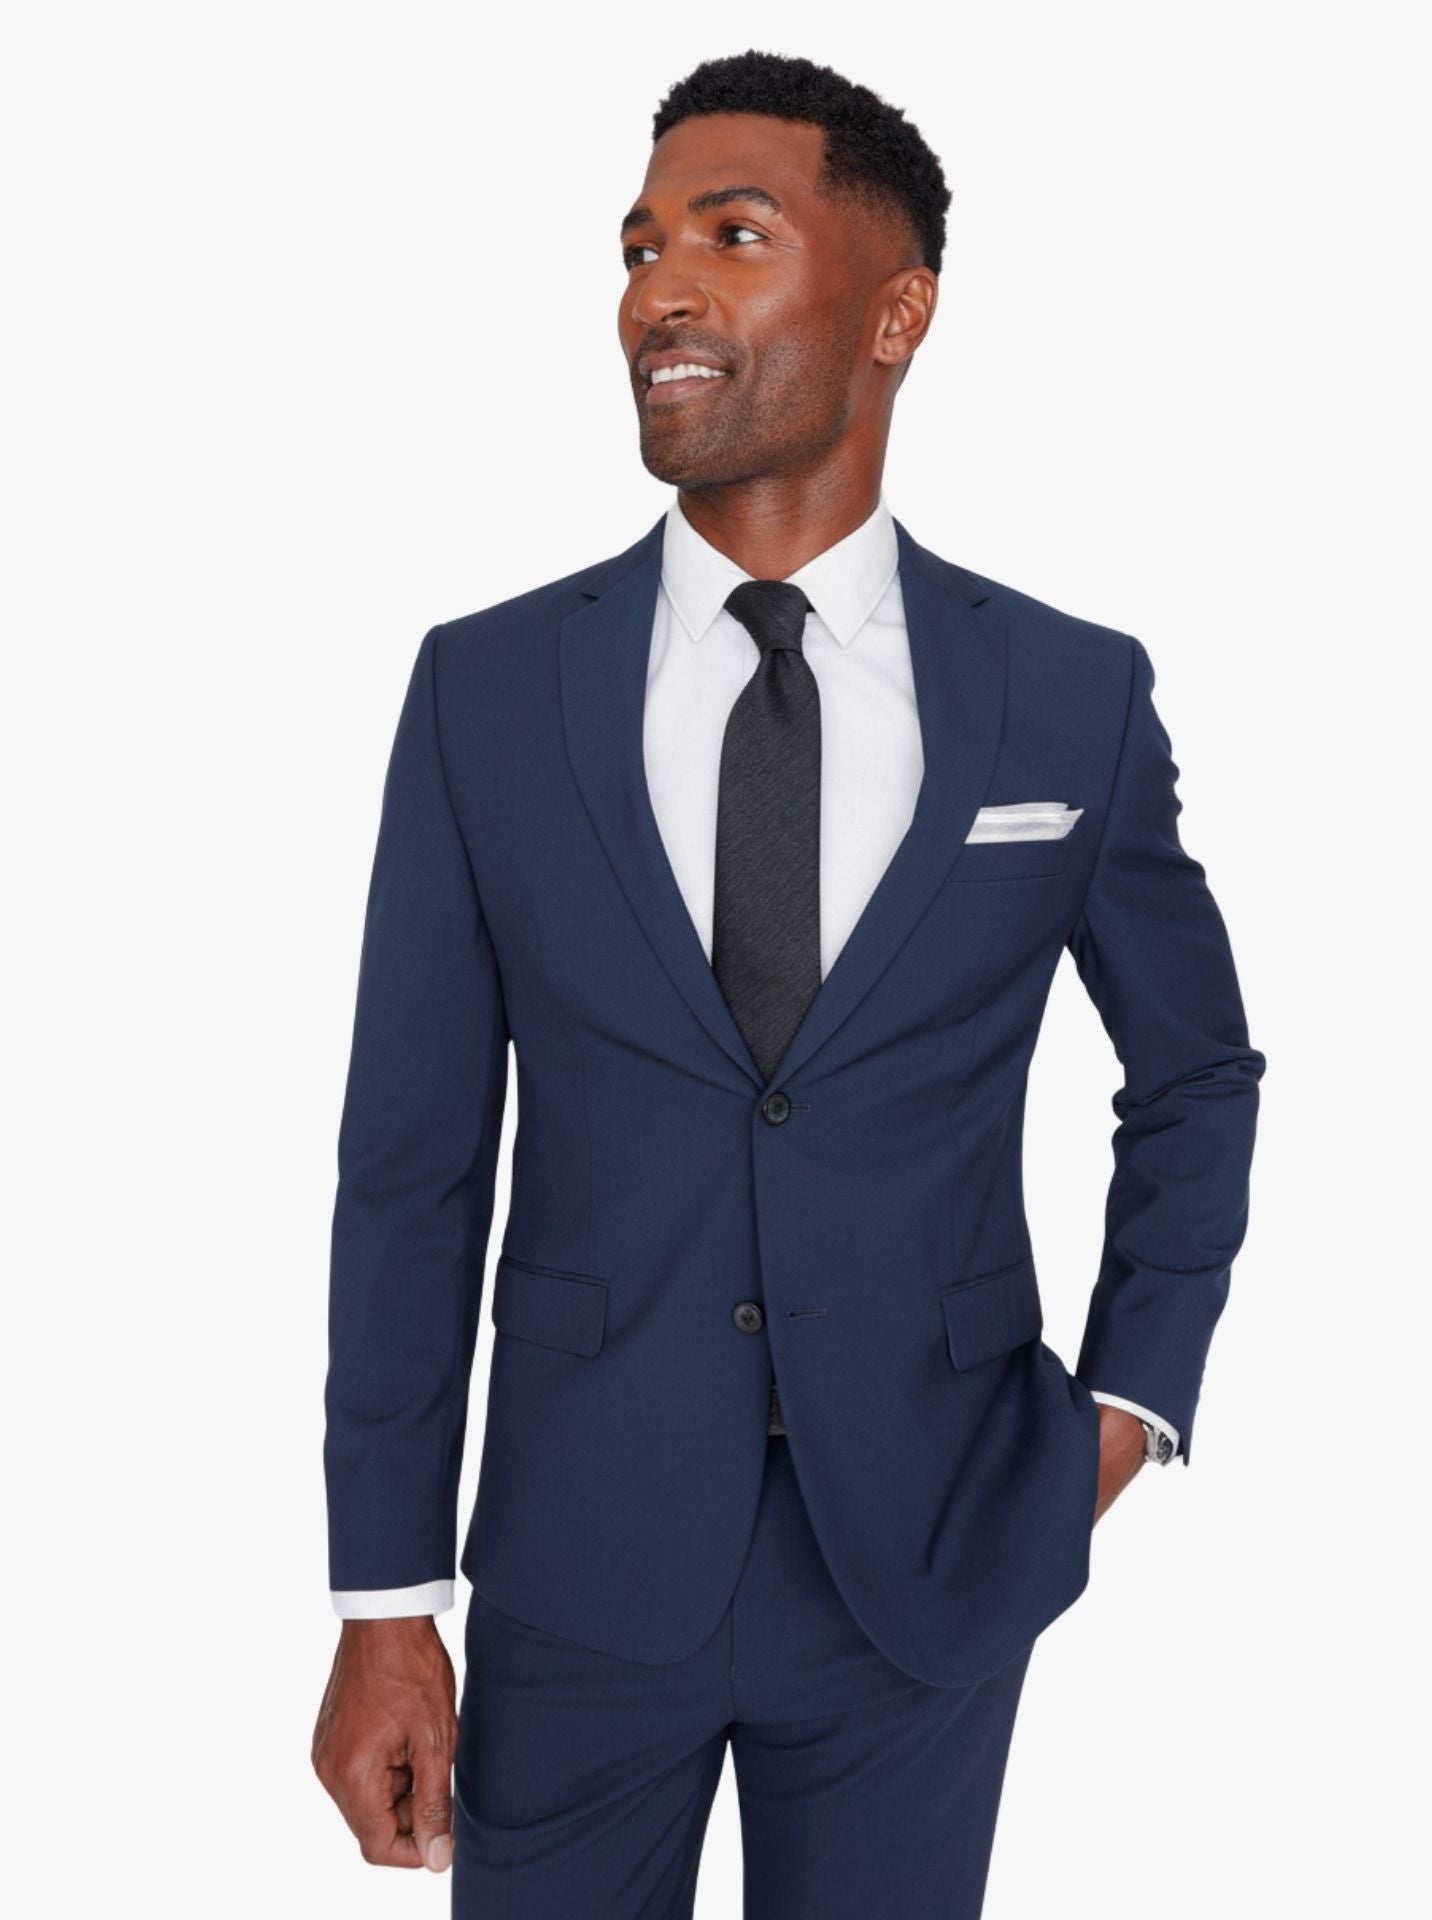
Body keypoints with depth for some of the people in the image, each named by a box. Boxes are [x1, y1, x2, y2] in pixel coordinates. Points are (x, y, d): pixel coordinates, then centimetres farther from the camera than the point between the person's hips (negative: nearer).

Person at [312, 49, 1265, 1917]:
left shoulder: (1077, 695, -4)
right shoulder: (485, 690, -4)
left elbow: (1198, 1073, 12)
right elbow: (411, 1167, -2)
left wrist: (1134, 1391, 3)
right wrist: (384, 1608, -3)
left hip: (932, 1558, 0)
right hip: (580, 1563, 0)